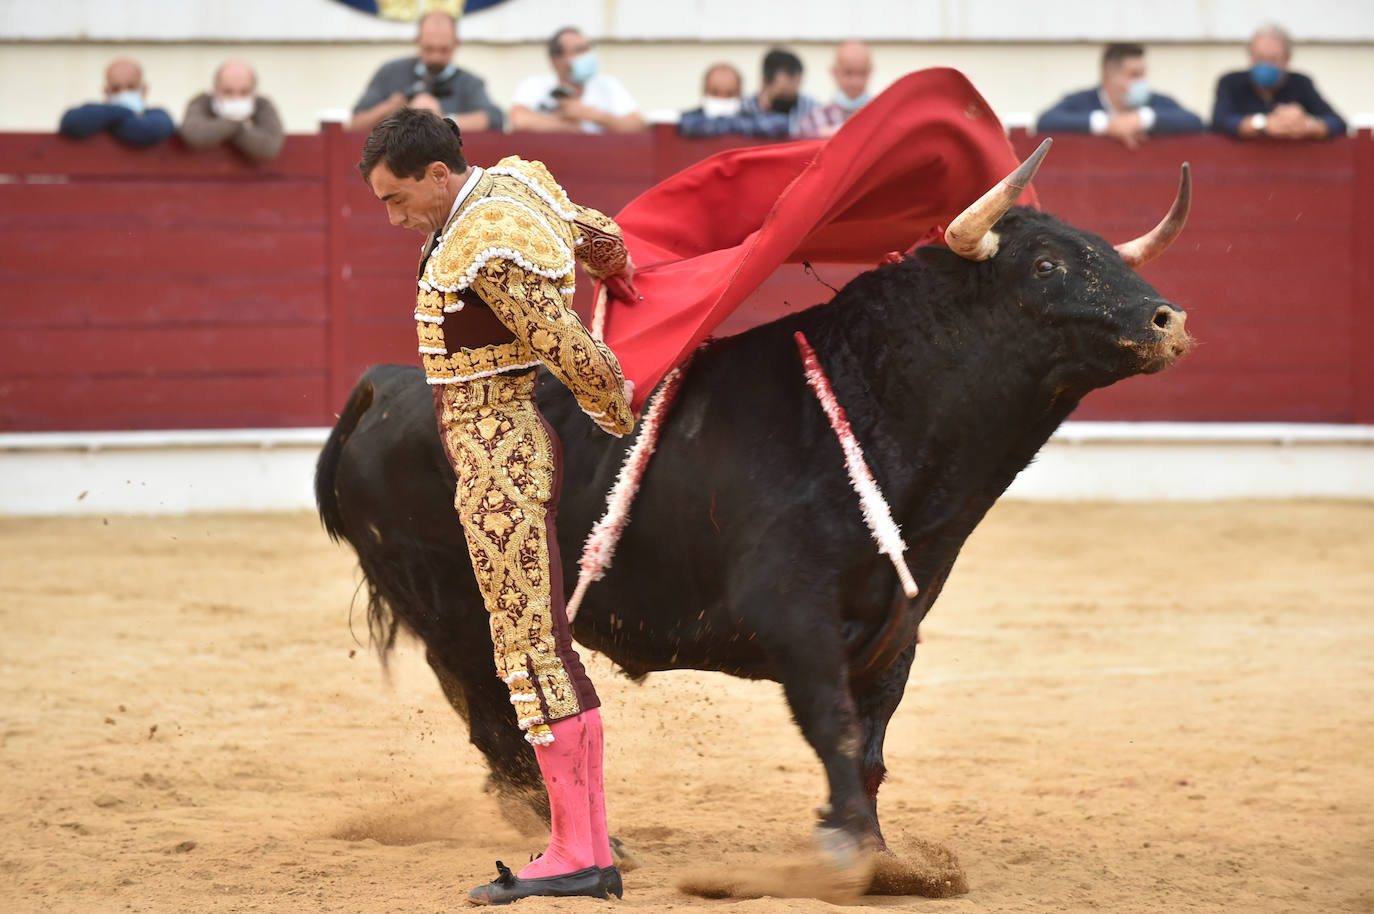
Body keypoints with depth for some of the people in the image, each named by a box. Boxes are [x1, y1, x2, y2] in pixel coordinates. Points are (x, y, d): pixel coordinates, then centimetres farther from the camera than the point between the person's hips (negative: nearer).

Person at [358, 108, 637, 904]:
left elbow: (577, 354, -20)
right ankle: (591, 850, 21)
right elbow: (598, 235, 28)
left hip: (499, 458, -12)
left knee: (530, 650, -11)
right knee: (549, 651, 16)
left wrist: (621, 417, -3)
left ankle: (576, 854, -11)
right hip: (503, 453, 12)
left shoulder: (488, 247, -22)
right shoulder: (514, 181, 8)